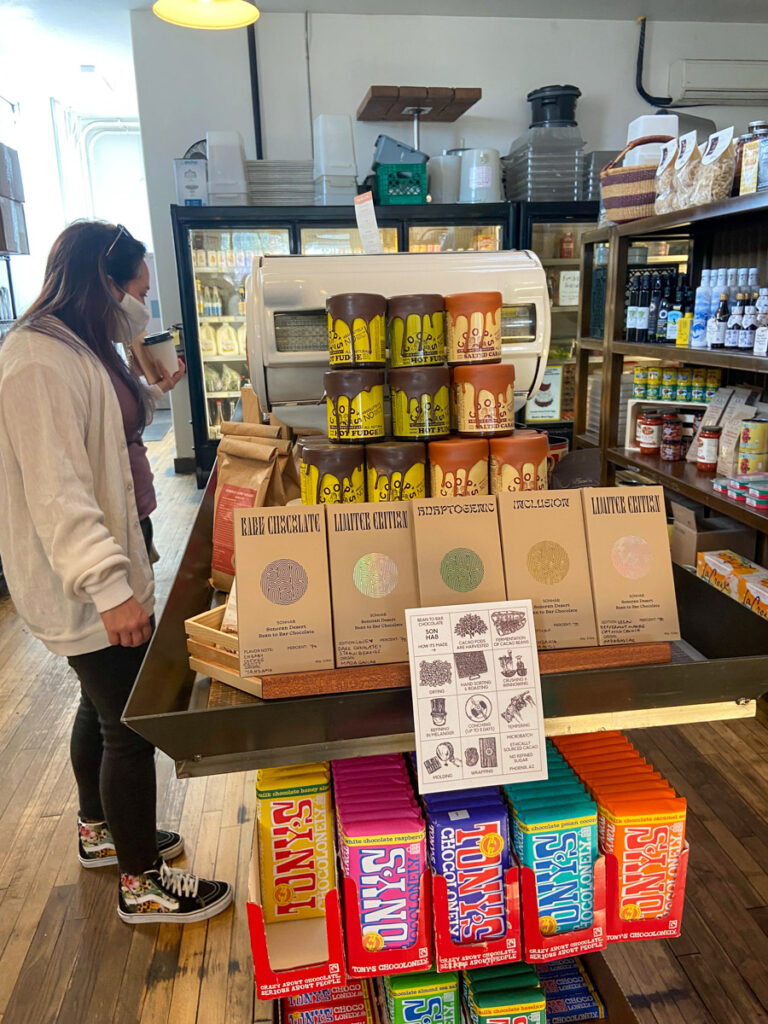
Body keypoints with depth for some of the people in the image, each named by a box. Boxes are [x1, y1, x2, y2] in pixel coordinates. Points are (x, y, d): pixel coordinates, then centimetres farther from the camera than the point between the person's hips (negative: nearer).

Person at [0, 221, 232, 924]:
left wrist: (151, 393, 12)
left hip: (111, 563, 11)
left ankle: (100, 831, 45)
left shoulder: (79, 351, 12)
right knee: (130, 726, 1)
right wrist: (109, 586, -29)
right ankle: (142, 884, 21)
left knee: (106, 705, 24)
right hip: (87, 587, -11)